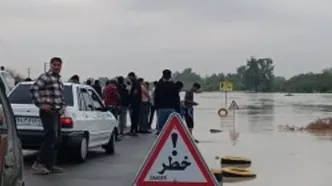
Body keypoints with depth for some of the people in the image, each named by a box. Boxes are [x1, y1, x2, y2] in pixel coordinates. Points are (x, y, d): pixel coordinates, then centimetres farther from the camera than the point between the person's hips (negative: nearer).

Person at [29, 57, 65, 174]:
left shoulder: (59, 81, 21)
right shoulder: (45, 77, -6)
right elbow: (33, 88, -18)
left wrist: (63, 106, 17)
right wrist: (40, 104, -20)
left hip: (56, 113, 9)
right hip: (48, 112, -9)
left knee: (56, 140, 9)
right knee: (51, 137, -17)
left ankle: (50, 165, 15)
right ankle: (39, 163, -13)